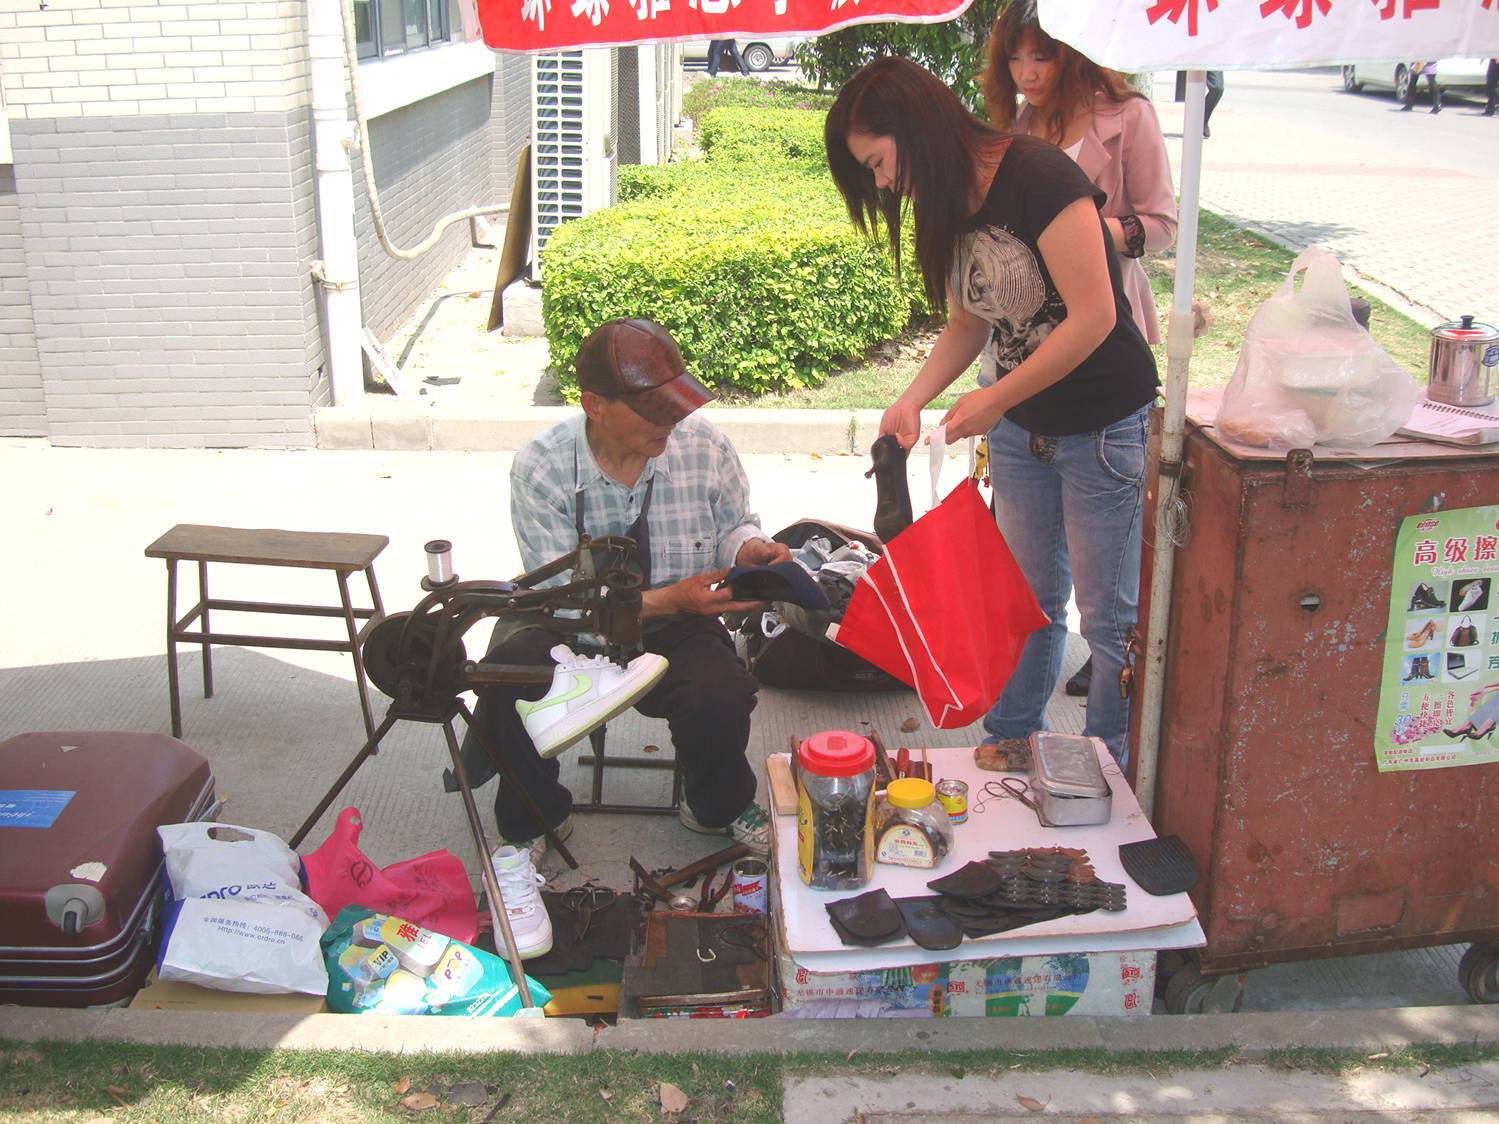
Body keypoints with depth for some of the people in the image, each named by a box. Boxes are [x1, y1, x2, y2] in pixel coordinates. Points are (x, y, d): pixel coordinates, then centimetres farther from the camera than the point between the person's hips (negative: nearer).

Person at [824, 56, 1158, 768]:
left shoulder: (1037, 176, -22)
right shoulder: (948, 209, 4)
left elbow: (1094, 315, -24)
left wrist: (994, 400, -19)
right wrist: (912, 400, -4)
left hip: (1103, 429, -7)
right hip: (1019, 429, 7)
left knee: (1108, 616, 3)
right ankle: (1013, 745, 30)